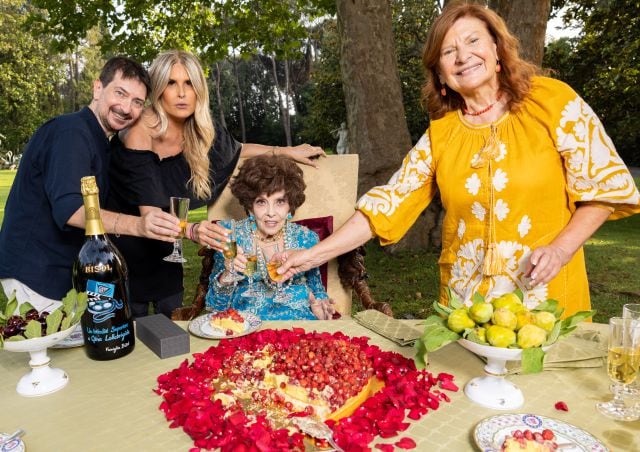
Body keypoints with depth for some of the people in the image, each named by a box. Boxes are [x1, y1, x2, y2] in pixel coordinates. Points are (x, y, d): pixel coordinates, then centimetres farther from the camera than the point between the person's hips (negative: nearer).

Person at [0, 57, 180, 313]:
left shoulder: (98, 141, 13)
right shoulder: (70, 131, -18)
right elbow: (68, 209, -32)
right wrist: (138, 225, -45)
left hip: (65, 271, 9)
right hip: (37, 275, -9)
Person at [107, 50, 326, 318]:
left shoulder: (202, 131, -10)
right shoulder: (140, 135, -26)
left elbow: (236, 150, 13)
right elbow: (150, 215, -32)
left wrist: (287, 151, 9)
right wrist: (193, 230, -51)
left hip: (164, 251, 5)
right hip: (129, 246, -4)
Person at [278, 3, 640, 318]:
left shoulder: (551, 101, -6)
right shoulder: (441, 132, 0)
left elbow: (607, 187, -2)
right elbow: (387, 204, -2)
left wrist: (560, 249, -17)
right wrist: (314, 255, -7)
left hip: (548, 297, -2)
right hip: (464, 301, 2)